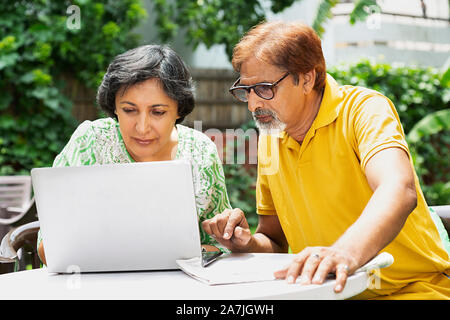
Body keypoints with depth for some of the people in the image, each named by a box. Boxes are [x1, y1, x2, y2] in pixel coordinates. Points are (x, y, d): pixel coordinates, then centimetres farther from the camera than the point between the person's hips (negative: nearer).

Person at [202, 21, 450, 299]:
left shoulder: (364, 108, -10)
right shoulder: (270, 139, 8)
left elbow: (400, 192, -30)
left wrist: (345, 251, -47)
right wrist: (246, 243, -6)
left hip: (408, 289, -5)